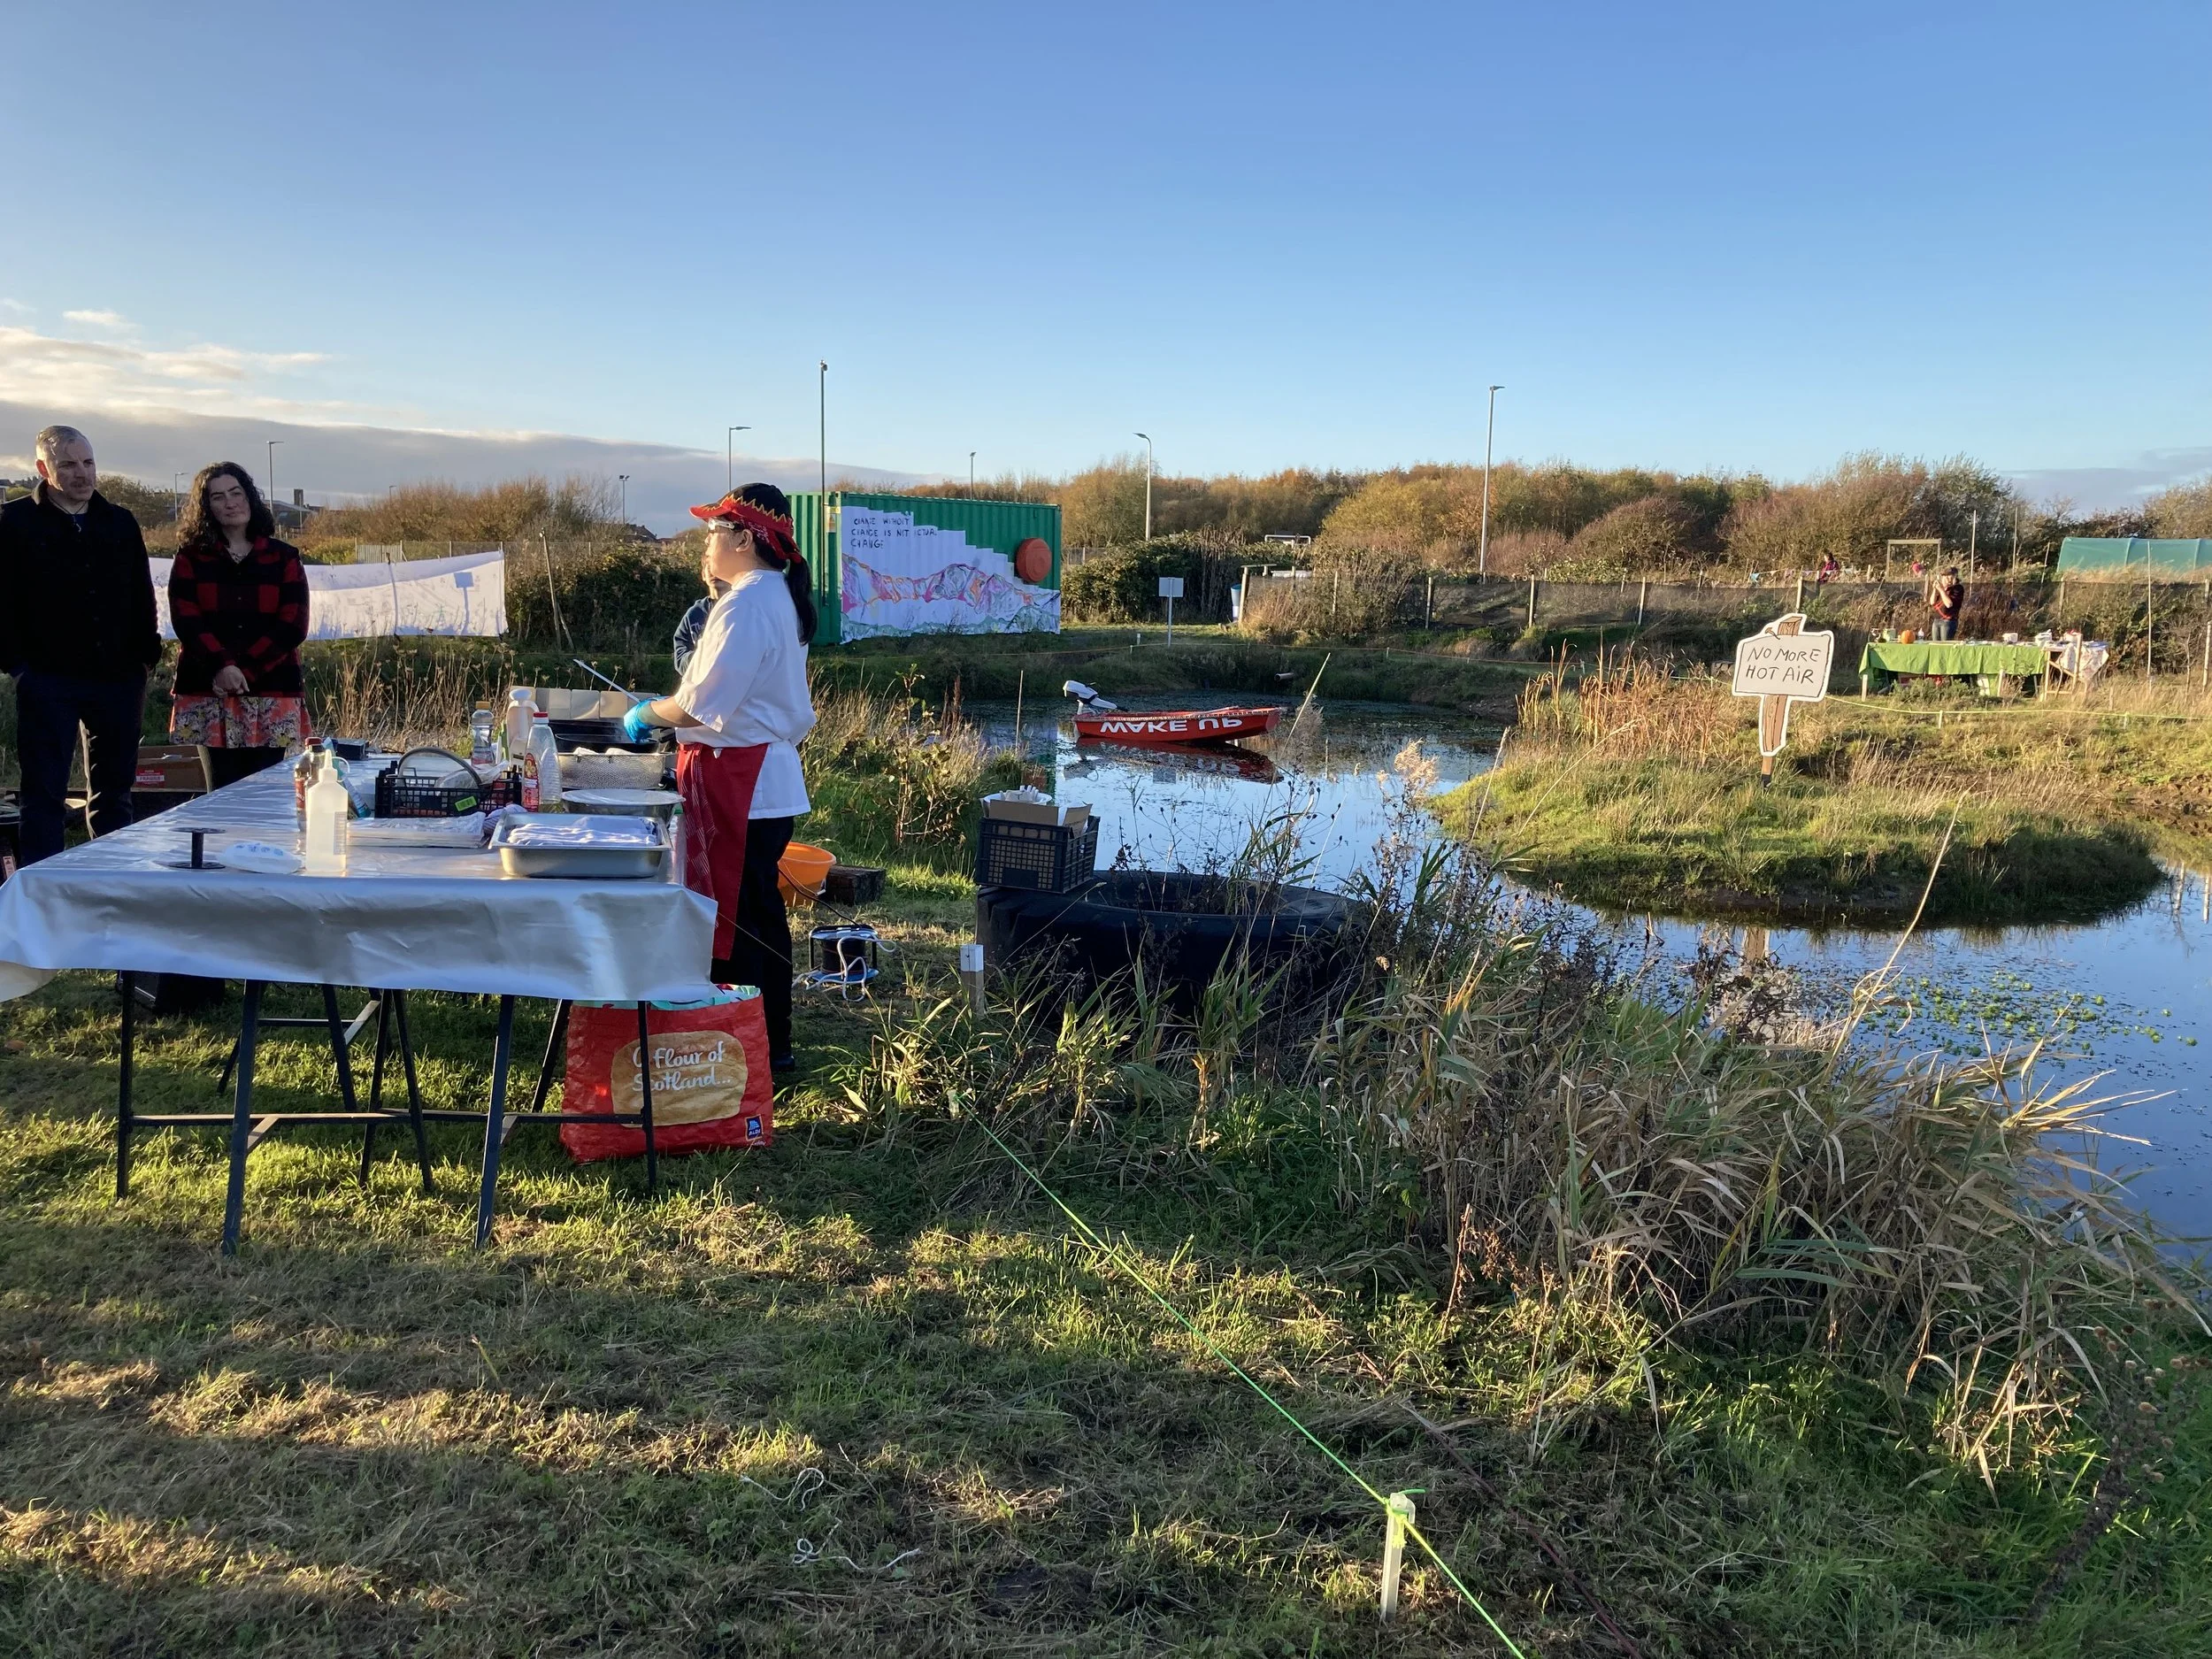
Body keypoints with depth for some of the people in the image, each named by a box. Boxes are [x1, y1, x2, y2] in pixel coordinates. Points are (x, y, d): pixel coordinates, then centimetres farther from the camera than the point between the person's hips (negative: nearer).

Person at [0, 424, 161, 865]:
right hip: (48, 680, -4)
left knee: (115, 792, 10)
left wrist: (145, 660, 8)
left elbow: (143, 598, 14)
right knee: (44, 794, 0)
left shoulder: (121, 523, 11)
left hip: (117, 679, 4)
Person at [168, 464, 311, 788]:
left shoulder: (284, 557, 9)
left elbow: (293, 627, 0)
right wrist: (221, 667, -18)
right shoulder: (191, 557, 10)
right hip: (208, 695, 0)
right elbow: (186, 621, -1)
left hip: (272, 696, 0)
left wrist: (244, 670, -11)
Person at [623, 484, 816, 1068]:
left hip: (738, 784, -10)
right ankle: (773, 1043, 27)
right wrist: (668, 707, 19)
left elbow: (700, 705, -21)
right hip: (771, 777, 10)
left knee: (734, 916, -3)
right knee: (761, 911, 16)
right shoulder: (780, 597, 13)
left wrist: (647, 713, -4)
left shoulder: (744, 607, -18)